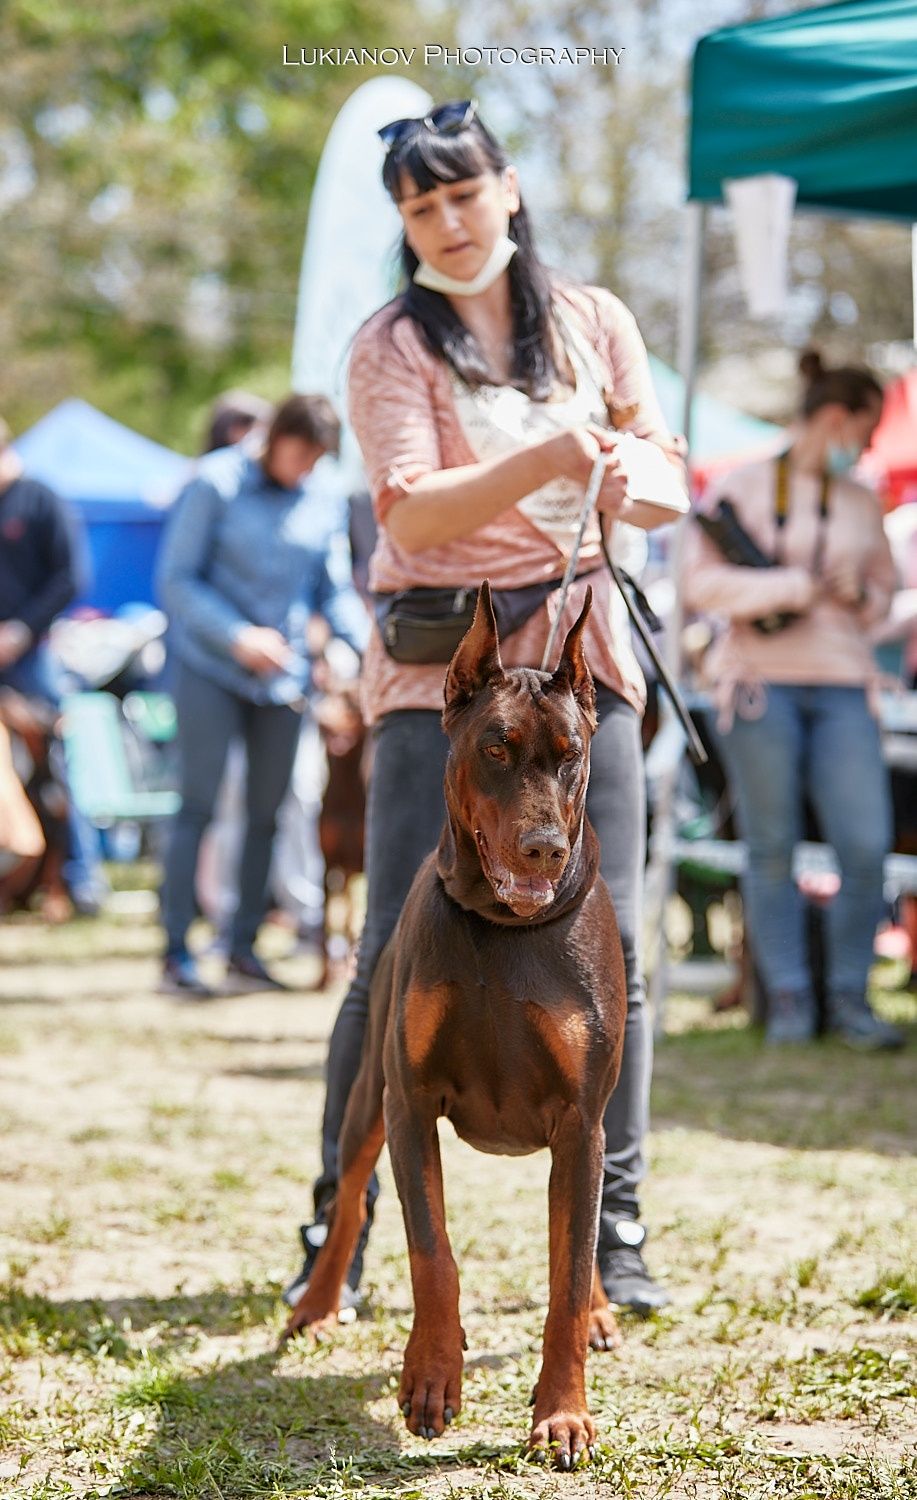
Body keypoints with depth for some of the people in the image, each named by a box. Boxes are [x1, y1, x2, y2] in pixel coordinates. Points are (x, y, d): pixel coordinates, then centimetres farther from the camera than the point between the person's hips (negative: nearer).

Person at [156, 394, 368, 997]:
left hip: (282, 675, 5)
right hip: (213, 668, -4)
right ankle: (176, 953, -3)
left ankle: (244, 949, 13)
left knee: (266, 812, 6)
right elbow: (176, 579, -8)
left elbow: (335, 591, 9)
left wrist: (370, 650, -8)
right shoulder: (216, 483, -8)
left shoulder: (318, 498, 4)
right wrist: (238, 637, -18)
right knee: (198, 803, -6)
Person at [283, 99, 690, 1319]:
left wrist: (634, 485, -18)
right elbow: (412, 514, -14)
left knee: (608, 946, -3)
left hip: (581, 654, 3)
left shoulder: (592, 323, 10)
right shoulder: (392, 347, 0)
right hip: (441, 668, -3)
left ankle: (615, 1237, 4)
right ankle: (338, 1231, 3)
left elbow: (670, 489, 7)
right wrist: (545, 459, -30)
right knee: (398, 955, -7)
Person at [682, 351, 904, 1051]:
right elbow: (702, 580, -4)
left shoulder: (862, 502, 16)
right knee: (772, 848, -2)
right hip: (760, 679, -3)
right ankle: (788, 999, 5)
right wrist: (791, 587, -11)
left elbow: (885, 589, 25)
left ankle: (850, 998, 2)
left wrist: (861, 595, 2)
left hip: (841, 686, 3)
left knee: (867, 845, -8)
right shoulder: (742, 487, 4)